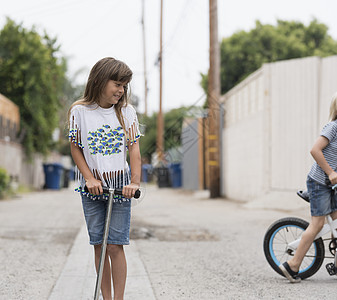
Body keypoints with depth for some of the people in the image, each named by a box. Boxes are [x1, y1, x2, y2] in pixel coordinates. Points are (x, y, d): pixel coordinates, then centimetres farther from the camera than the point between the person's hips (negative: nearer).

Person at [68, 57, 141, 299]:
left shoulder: (126, 112, -1)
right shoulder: (79, 111, -3)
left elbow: (134, 148, -4)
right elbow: (76, 148, 1)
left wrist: (135, 181, -15)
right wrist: (90, 178, -9)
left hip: (120, 186, -1)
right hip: (92, 188, 1)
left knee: (115, 245, -6)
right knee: (99, 246, 4)